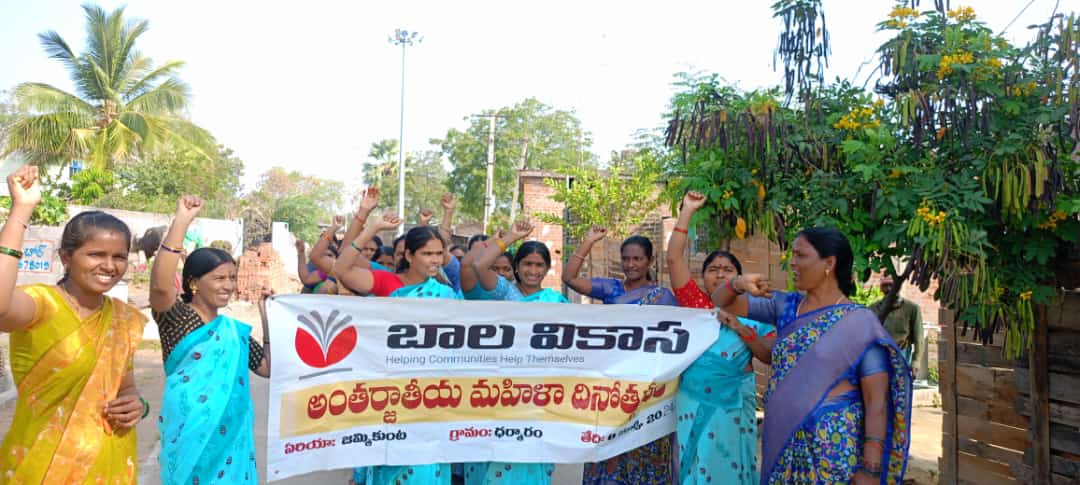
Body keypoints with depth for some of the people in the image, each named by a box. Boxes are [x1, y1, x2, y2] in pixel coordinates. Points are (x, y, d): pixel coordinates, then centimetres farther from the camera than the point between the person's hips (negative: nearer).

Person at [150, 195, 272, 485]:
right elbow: (160, 285, -28)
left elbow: (269, 368, 8)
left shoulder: (236, 330, 9)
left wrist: (269, 321, 2)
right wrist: (182, 220, -30)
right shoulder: (175, 319, -7)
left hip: (231, 434, 5)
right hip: (191, 433, -5)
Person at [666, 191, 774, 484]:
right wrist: (688, 210, -5)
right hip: (694, 402, 0)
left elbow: (772, 356, -4)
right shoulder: (695, 304, 3)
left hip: (733, 405, 0)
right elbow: (674, 258, -5)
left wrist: (740, 328, -16)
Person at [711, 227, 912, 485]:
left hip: (834, 446, -4)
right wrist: (737, 284, -13)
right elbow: (721, 302, 9)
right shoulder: (786, 306, 4)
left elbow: (876, 402, -11)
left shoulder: (859, 322, -10)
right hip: (783, 442, 5)